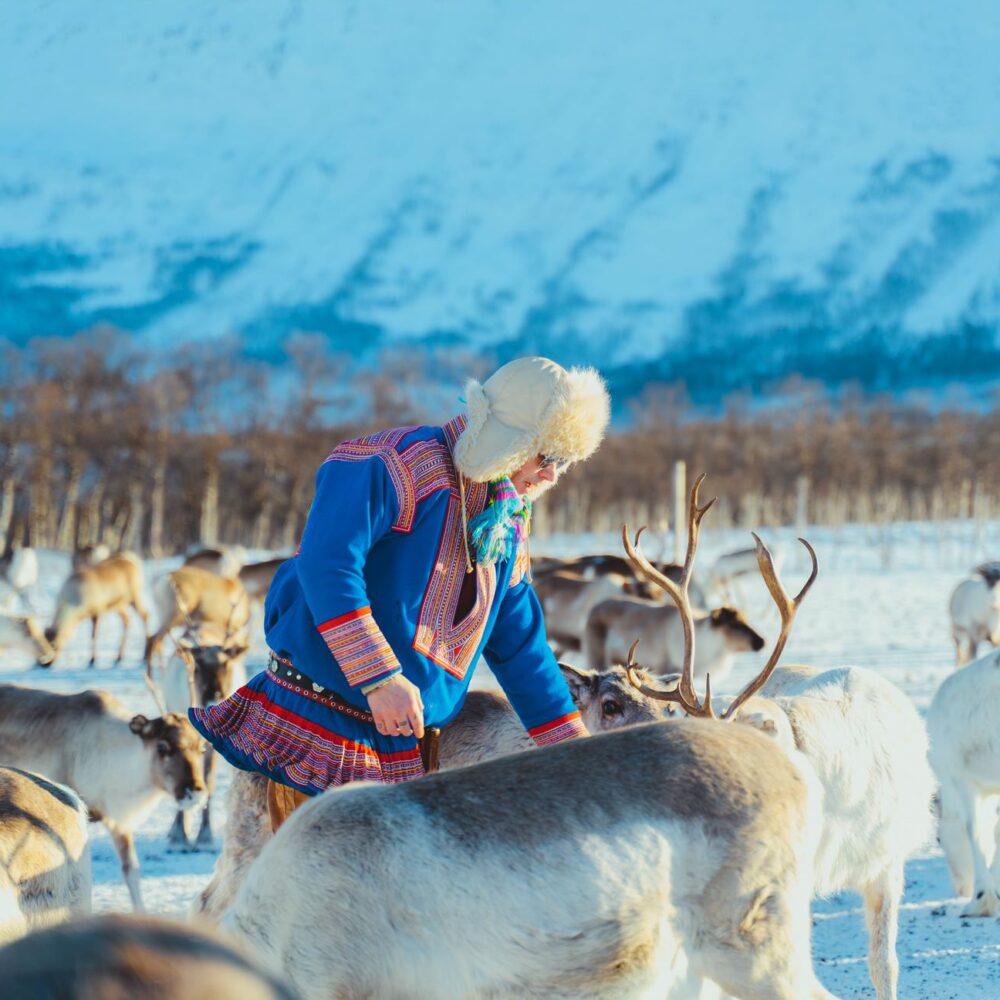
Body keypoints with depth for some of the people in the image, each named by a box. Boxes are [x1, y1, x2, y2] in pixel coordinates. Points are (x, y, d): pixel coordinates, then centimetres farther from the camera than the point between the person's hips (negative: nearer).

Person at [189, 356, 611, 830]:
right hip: (316, 728, -8)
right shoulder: (392, 464, -12)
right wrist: (380, 677, -27)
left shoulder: (509, 525, 15)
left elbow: (519, 646, 22)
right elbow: (325, 567, -23)